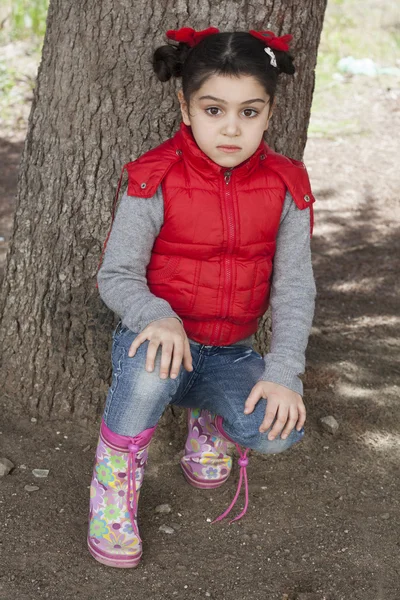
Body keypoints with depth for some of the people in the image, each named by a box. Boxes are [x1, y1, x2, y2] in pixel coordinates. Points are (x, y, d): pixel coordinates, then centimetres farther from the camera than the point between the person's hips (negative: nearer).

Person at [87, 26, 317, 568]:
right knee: (152, 371, -39)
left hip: (229, 354, 3)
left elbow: (294, 286, -5)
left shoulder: (285, 187, -5)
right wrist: (157, 318, -35)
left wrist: (284, 372, -18)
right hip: (161, 337, -3)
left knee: (277, 432, -24)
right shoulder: (155, 181, -14)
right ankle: (114, 488, -11)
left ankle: (208, 421, 15)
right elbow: (116, 275, -12)